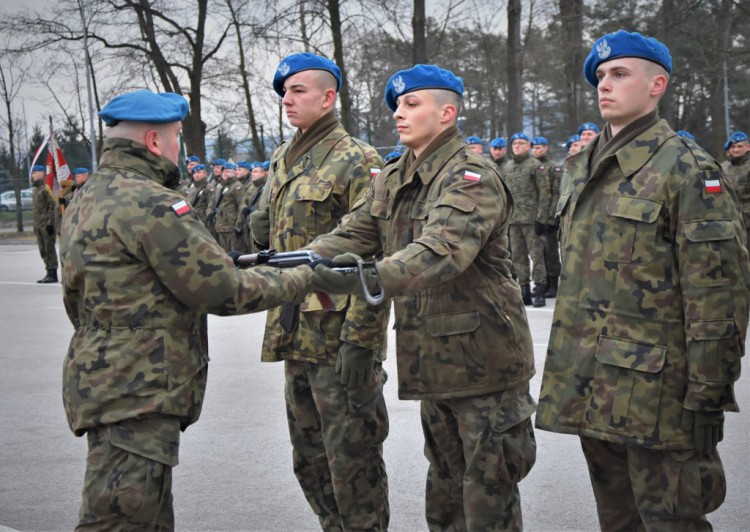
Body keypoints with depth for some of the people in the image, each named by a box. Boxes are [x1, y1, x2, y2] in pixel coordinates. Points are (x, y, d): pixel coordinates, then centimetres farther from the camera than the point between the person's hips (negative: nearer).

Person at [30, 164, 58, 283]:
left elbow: (54, 205, -17)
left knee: (49, 249, -8)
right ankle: (49, 273, 12)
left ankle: (53, 274, -6)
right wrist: (35, 225, 21)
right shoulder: (36, 190, 19)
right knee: (43, 251, 8)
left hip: (47, 224, -9)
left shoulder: (47, 188, -11)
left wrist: (50, 223, -21)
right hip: (39, 225, 9)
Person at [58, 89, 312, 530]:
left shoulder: (85, 202, 14)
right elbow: (224, 291, -15)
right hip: (136, 396, -10)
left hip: (103, 383, 10)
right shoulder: (150, 202, -16)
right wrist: (304, 279, -2)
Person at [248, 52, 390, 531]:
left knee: (351, 456, -2)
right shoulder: (282, 161, 15)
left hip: (338, 332, -8)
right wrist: (263, 226, 7)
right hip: (295, 332, 8)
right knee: (309, 457, 16)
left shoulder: (357, 161, -10)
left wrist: (360, 341, -21)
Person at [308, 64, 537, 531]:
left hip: (483, 358, -8)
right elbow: (352, 235, 1)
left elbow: (442, 249, -33)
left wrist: (372, 277, -47)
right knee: (444, 491, 20)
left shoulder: (472, 177, -16)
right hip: (434, 361, 8)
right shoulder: (391, 182, 11)